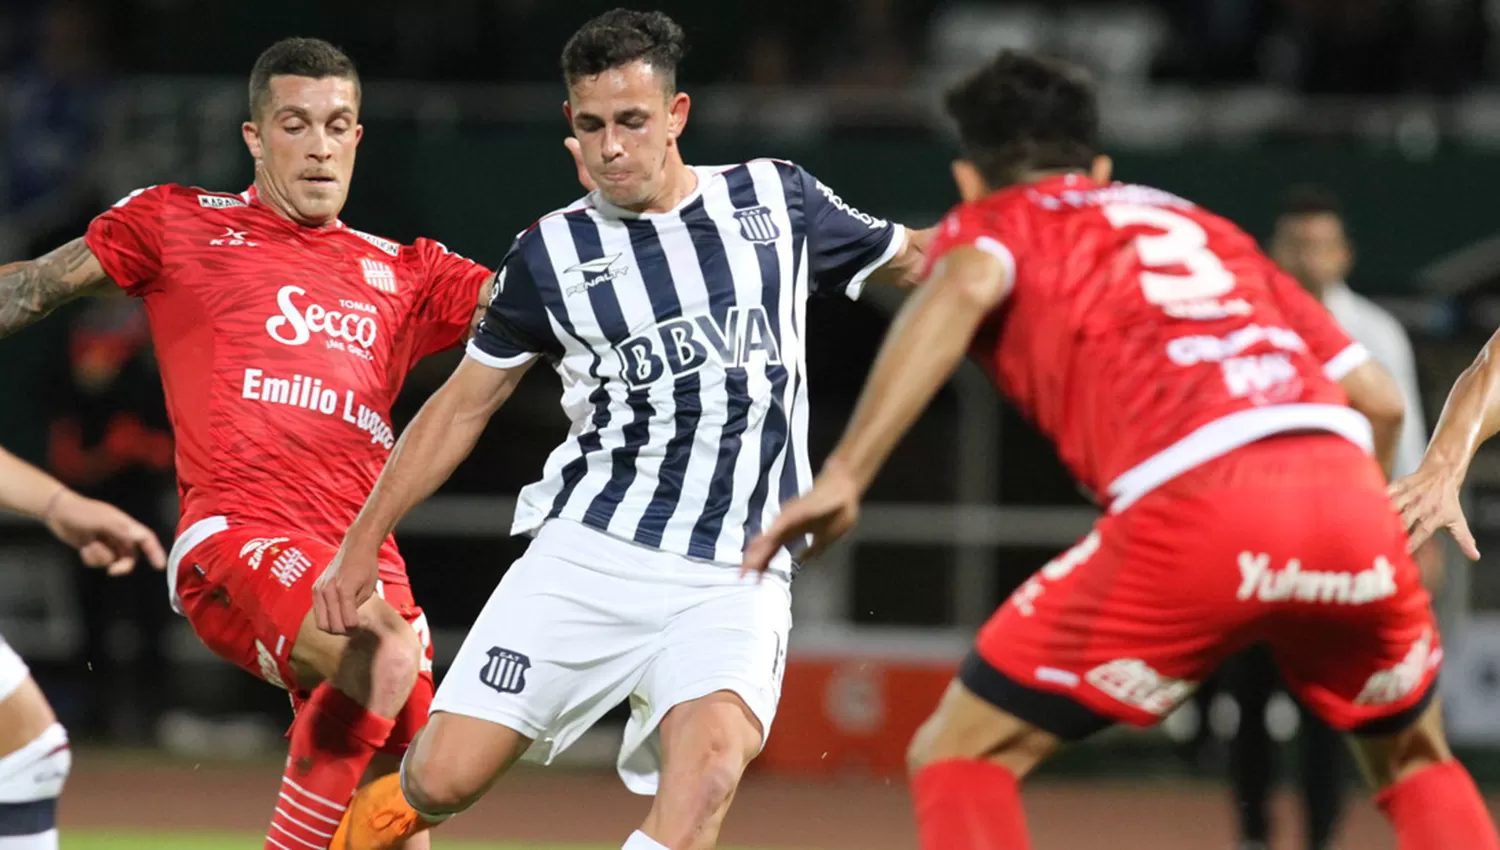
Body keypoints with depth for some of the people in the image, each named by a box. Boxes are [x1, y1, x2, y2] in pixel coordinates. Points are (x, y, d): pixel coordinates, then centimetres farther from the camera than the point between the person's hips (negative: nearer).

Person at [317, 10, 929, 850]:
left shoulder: (777, 201, 6)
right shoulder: (553, 253, 4)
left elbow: (912, 259, 20)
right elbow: (463, 405, 13)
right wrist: (362, 543, 11)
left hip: (735, 579, 0)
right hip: (588, 556, 1)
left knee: (710, 757, -30)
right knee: (443, 779, -7)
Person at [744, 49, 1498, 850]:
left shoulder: (990, 221, 21)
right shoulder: (1208, 228, 34)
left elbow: (967, 283, -5)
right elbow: (1378, 397, 28)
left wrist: (843, 475, -12)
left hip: (1197, 503, -4)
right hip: (1346, 488, 5)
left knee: (957, 756, 9)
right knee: (1412, 756, 30)